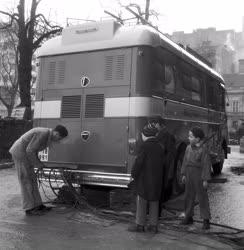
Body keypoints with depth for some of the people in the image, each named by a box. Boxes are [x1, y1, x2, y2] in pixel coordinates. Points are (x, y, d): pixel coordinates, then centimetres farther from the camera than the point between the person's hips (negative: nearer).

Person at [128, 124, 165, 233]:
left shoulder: (145, 145, -13)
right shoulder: (159, 147, 8)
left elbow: (139, 161, -15)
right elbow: (161, 163, 9)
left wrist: (133, 174, -4)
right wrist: (157, 175, 13)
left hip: (144, 179, -7)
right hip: (156, 179, 7)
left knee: (141, 202, 2)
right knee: (154, 202, 11)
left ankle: (140, 224, 8)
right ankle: (153, 225, 16)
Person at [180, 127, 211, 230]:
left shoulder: (203, 149, -14)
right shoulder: (189, 148, 4)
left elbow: (206, 164, -14)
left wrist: (205, 179, -15)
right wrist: (184, 174, 9)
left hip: (199, 175, -6)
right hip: (189, 175, 6)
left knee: (202, 197, -1)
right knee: (188, 196, 12)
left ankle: (206, 220, 8)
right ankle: (188, 217, 24)